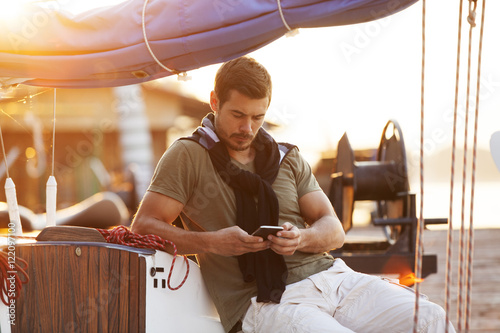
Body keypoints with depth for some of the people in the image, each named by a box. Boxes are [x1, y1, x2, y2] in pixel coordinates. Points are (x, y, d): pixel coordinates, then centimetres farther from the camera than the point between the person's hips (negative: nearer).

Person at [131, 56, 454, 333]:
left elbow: (334, 230, 17)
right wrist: (212, 242, -16)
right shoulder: (188, 156, 7)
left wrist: (301, 239, -8)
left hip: (330, 275, 5)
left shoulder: (288, 158, 21)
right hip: (264, 301, -5)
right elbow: (144, 226, -1)